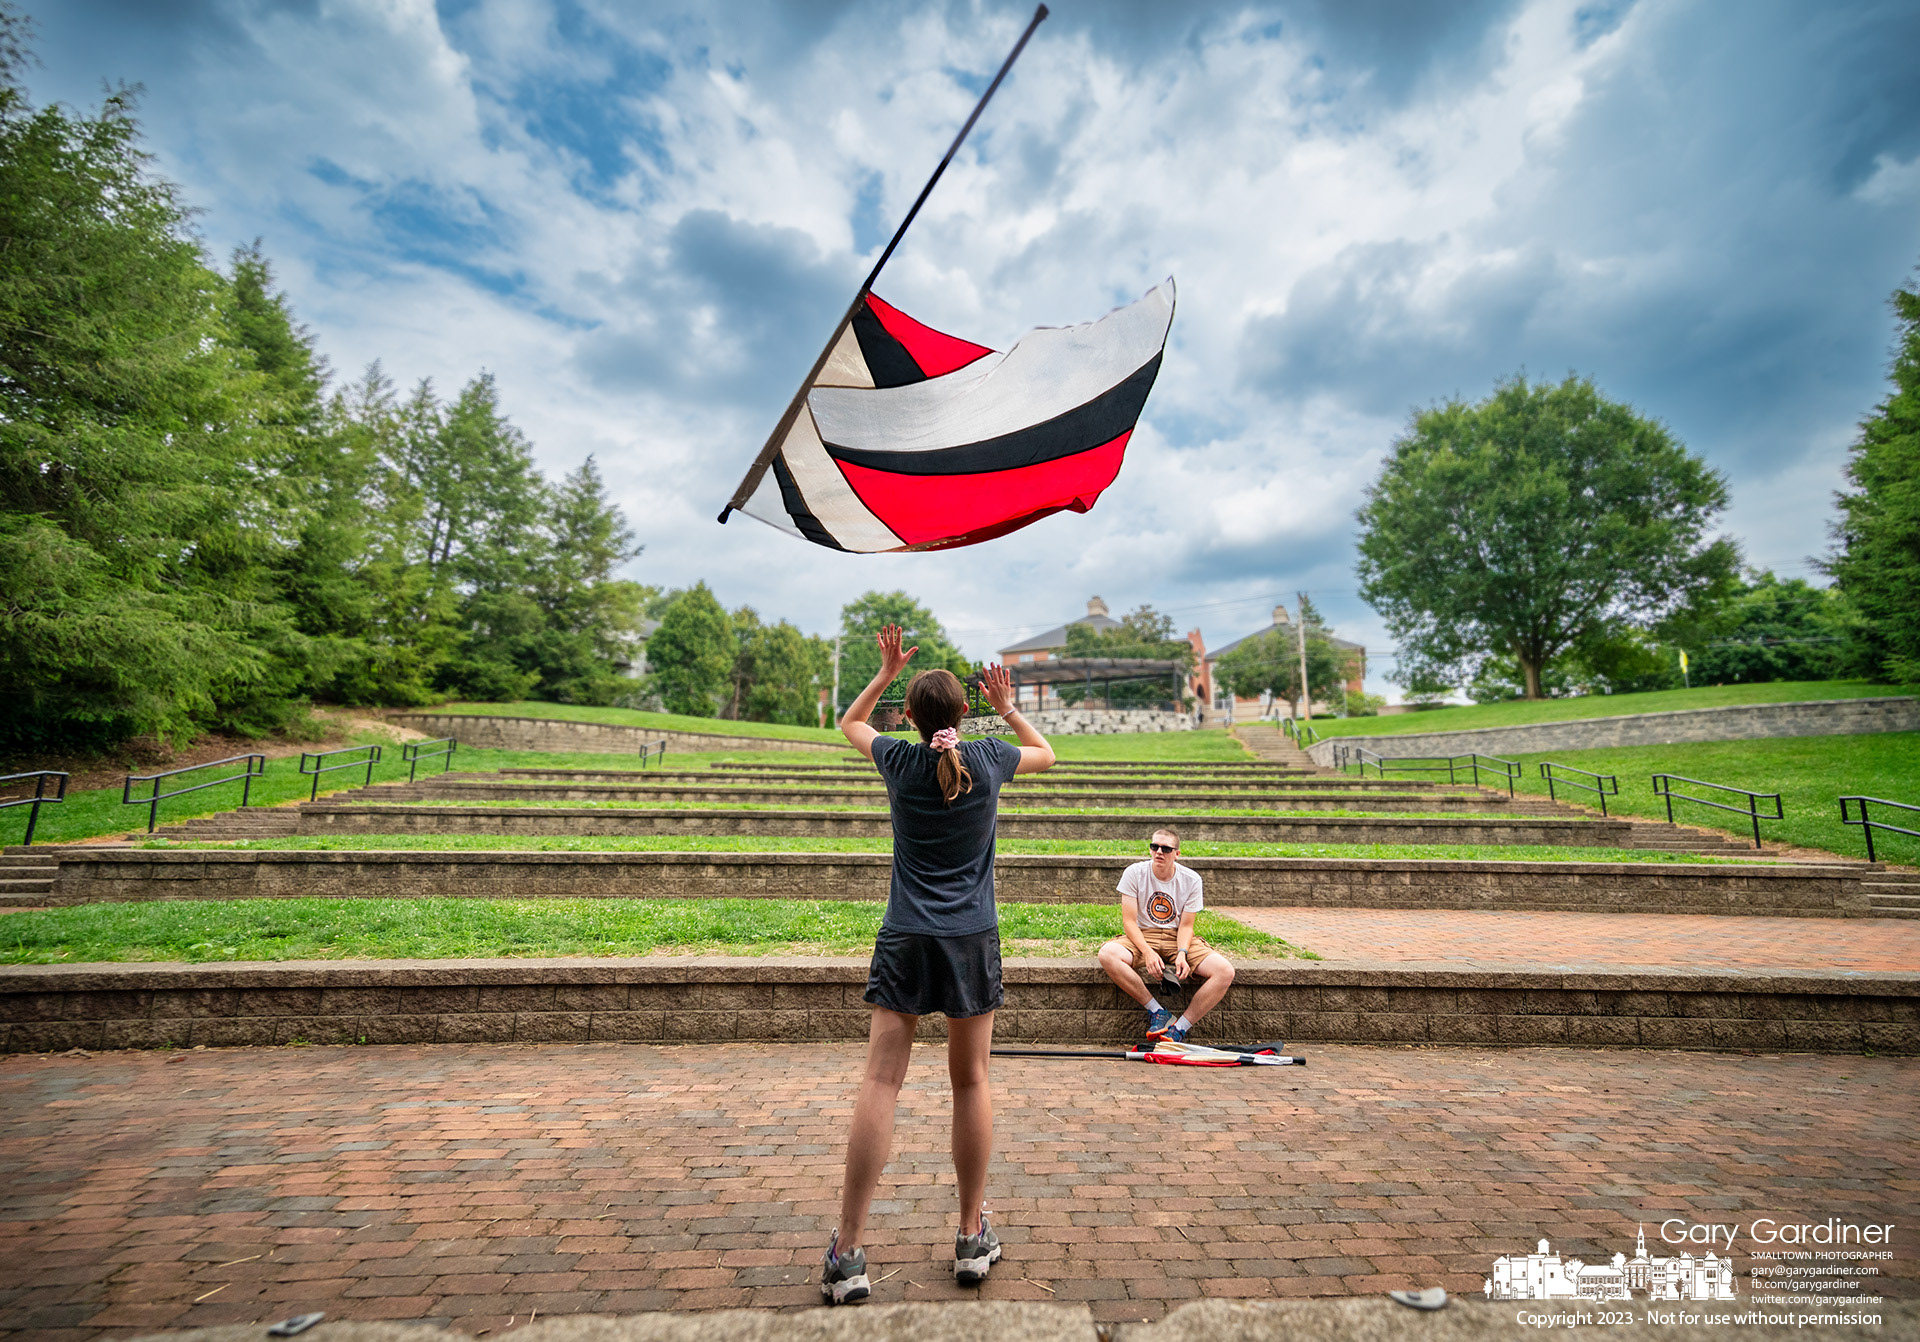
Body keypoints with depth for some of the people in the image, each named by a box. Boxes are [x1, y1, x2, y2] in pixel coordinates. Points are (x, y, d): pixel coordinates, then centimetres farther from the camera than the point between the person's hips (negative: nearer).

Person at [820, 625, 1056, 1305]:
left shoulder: (899, 760, 0)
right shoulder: (989, 759, -1)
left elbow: (850, 722, 22)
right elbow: (1046, 753, 22)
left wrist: (886, 672, 21)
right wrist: (1008, 707, 25)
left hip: (905, 940, 0)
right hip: (972, 941, 1)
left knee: (880, 1082, 0)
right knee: (971, 1083, 10)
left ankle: (848, 1254, 4)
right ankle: (972, 1238, 23)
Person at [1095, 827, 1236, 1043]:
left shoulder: (1191, 879, -4)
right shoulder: (1134, 873, -8)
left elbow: (1186, 925, -2)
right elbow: (1129, 921, -10)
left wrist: (1182, 954, -22)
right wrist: (1147, 952, -26)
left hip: (1177, 938, 1)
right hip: (1142, 937, -1)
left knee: (1225, 972, -24)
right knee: (1107, 954, -34)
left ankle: (1180, 1028, -14)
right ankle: (1157, 1011, -18)